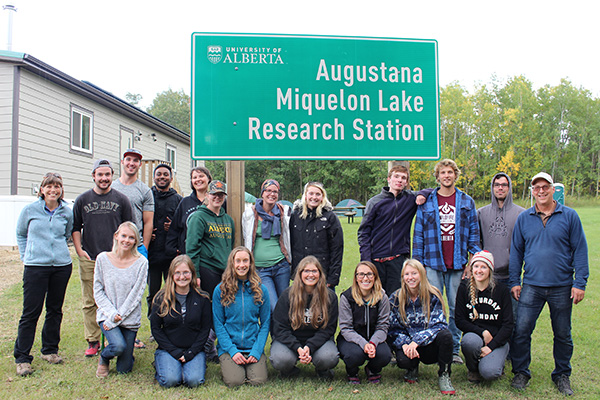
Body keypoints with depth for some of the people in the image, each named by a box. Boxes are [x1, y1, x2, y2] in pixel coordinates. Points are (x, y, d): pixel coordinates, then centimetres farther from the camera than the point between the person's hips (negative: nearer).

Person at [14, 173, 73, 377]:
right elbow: (20, 234, 14)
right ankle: (22, 358, 6)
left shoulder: (67, 212, 5)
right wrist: (25, 256, 8)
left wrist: (58, 250, 12)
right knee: (31, 312, -3)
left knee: (55, 309, 11)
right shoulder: (30, 210, 1)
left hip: (62, 266, 3)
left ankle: (50, 350, 27)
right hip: (35, 266, -2)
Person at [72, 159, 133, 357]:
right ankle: (93, 341, 15)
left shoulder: (121, 199, 5)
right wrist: (79, 250, 2)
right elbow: (75, 227, 14)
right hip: (89, 259, 1)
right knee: (90, 302, 5)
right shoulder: (82, 200, 8)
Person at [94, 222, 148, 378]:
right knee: (118, 345, -28)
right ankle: (103, 359, 9)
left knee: (124, 369, 2)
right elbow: (98, 291, -2)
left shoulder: (141, 262, -8)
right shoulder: (103, 258, -4)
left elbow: (136, 294, -9)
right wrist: (112, 314, -14)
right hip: (107, 314, 0)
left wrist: (118, 317, -15)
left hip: (130, 317, 0)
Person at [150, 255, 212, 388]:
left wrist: (190, 353, -10)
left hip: (194, 350, 0)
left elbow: (205, 329, 1)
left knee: (194, 381, -24)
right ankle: (160, 364, 8)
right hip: (168, 349, 0)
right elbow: (155, 328, 0)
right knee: (170, 380, -24)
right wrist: (175, 352, -10)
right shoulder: (161, 298, 0)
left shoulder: (202, 298, 0)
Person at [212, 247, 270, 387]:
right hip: (228, 347, -1)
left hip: (254, 347, 1)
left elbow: (265, 323, 4)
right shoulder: (220, 290, -1)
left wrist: (256, 351, -8)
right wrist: (232, 350, -11)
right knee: (234, 381, -22)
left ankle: (253, 363, 12)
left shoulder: (261, 290, 2)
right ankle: (226, 365, 10)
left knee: (258, 381, -20)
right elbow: (218, 324, 0)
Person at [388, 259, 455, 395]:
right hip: (408, 344, 1)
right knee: (403, 360, -33)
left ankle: (444, 376, -8)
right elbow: (393, 329, -1)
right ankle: (413, 368, 8)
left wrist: (416, 342, -26)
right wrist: (404, 344, -22)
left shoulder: (433, 295, -5)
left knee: (445, 335, -32)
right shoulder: (396, 298, -1)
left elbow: (438, 324, -13)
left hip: (429, 345, 0)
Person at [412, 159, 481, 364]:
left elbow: (474, 233, 8)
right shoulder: (426, 202, 6)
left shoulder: (467, 202, 9)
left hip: (457, 264, 1)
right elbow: (418, 234, 7)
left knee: (456, 308, 6)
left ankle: (454, 349, 18)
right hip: (433, 263, -1)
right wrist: (417, 262, 2)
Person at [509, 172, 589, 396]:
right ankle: (521, 372, 16)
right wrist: (514, 281, 5)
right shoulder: (524, 218, 5)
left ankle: (562, 375, 29)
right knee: (521, 330, -2)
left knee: (562, 334, 11)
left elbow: (580, 250, 0)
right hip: (531, 286, 1)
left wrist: (580, 283, -5)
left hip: (562, 287, -1)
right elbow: (516, 251, 10)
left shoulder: (569, 216, 0)